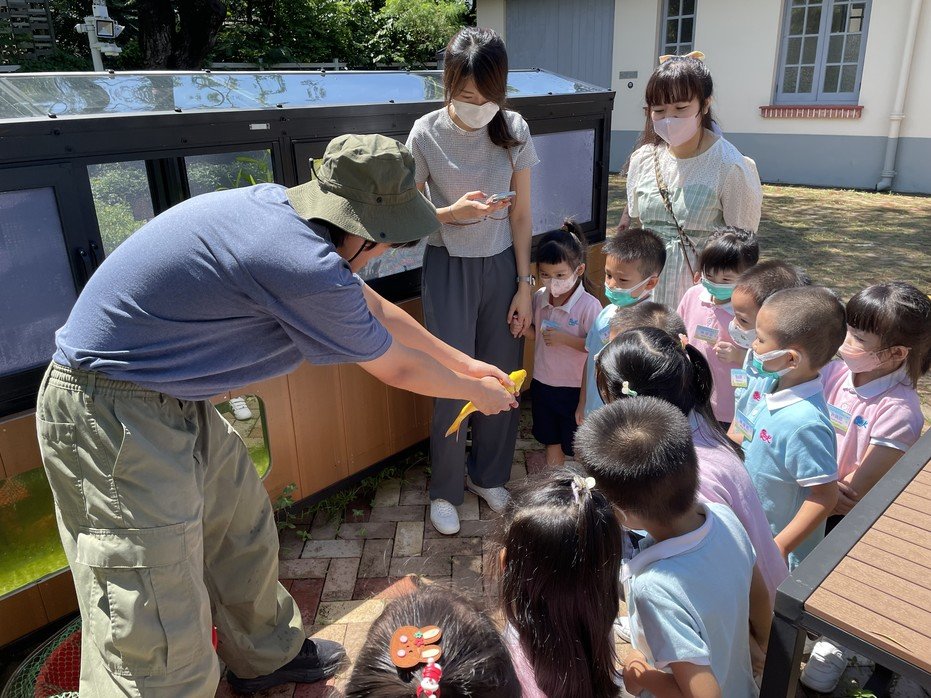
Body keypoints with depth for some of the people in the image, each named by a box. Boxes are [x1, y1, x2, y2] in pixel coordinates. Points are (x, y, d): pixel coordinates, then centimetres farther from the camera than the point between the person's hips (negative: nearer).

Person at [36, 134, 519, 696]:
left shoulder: (285, 208, 0)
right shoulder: (300, 261, -28)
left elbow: (375, 308, 13)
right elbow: (397, 369, -12)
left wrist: (464, 362, 21)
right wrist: (478, 393, 8)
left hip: (174, 399, 10)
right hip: (114, 416, -9)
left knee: (242, 529, 20)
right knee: (160, 635, -3)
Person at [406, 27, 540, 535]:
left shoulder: (513, 130, -4)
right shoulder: (427, 134, -11)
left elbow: (521, 216, 0)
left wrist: (524, 285, -1)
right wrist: (452, 213, -23)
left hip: (502, 265, 3)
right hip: (449, 268, -2)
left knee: (502, 377, 8)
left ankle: (489, 476, 32)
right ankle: (445, 489, 22)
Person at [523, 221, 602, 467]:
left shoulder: (589, 305, -21)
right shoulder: (539, 298, -3)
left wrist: (564, 339, -27)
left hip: (575, 388, -6)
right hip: (543, 383, 6)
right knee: (551, 443, 22)